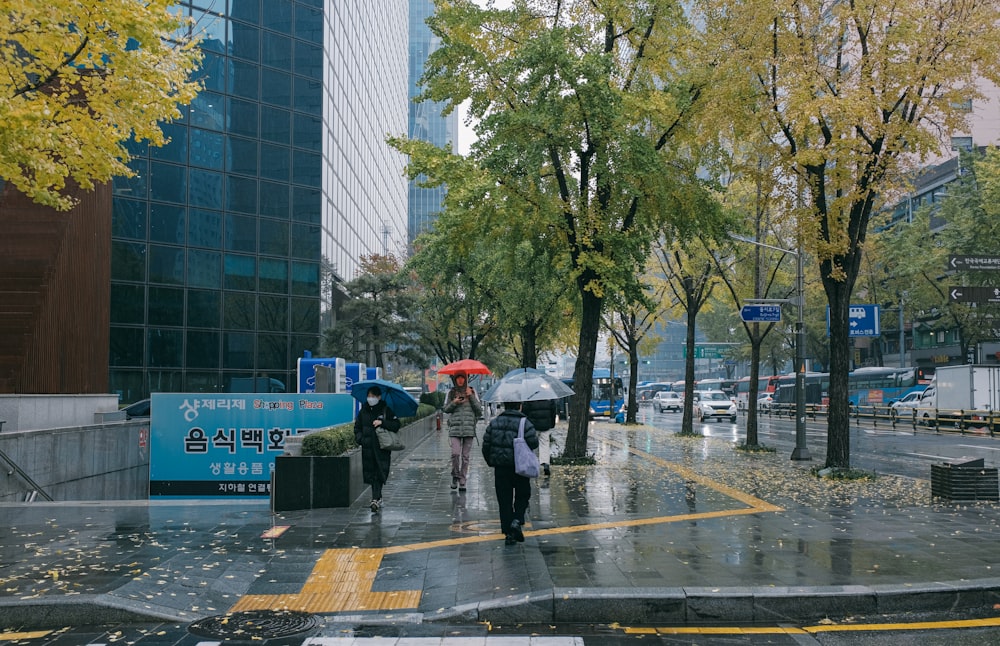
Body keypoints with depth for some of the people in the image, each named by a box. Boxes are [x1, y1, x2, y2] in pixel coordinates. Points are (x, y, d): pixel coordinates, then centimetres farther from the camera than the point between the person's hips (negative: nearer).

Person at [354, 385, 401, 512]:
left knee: (380, 473, -10)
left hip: (382, 448, -4)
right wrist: (360, 438, 1)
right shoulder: (363, 411, 11)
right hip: (367, 447, 4)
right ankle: (378, 498, 17)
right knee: (370, 473, 5)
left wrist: (382, 423, -15)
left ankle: (376, 499, -13)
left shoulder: (386, 410, 0)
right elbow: (357, 427, 19)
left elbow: (396, 425, -3)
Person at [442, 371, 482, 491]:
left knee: (465, 456, 2)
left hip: (469, 427, 0)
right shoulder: (451, 392, 9)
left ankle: (462, 482, 9)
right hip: (455, 427, 0)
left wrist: (471, 396, -6)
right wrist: (454, 403, -9)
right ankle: (455, 476, 10)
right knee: (455, 453, -14)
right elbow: (446, 409, 9)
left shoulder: (472, 391, 8)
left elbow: (479, 409, 4)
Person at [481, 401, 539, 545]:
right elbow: (533, 442, -15)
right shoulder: (524, 423, -6)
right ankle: (517, 520, -7)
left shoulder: (494, 423, 4)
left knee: (504, 499, 7)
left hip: (500, 467, 2)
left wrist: (491, 461, 14)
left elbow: (486, 444, 3)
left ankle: (508, 533, 5)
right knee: (522, 495, 16)